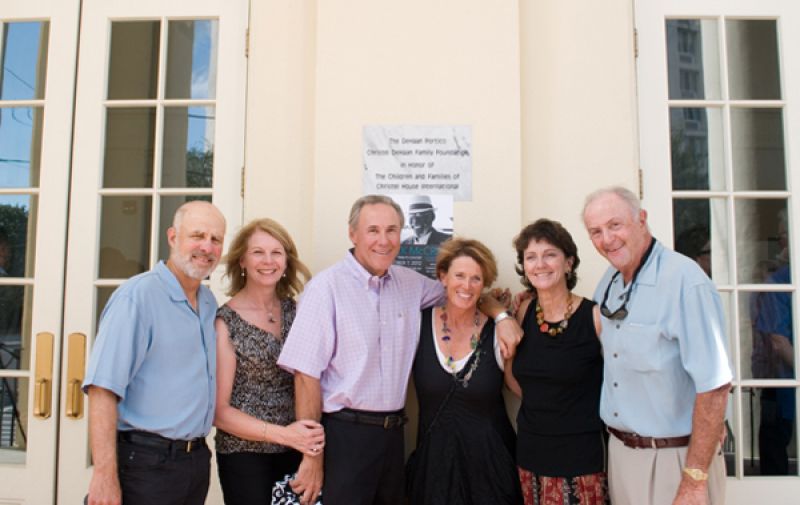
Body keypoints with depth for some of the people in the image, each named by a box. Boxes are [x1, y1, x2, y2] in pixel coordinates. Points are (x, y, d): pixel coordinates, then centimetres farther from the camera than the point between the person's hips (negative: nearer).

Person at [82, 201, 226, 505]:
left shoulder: (210, 303, 8)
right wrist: (105, 476, -23)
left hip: (197, 458, 7)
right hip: (146, 464, -7)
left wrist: (199, 451, 10)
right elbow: (103, 388, -20)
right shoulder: (137, 295, -14)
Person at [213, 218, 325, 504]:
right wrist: (283, 434, -19)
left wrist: (311, 434, -5)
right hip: (245, 456, -4)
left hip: (295, 451, 4)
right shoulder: (225, 322, -10)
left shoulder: (292, 309, 0)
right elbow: (218, 410, -10)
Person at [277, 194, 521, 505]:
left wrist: (501, 315, 2)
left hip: (394, 432, 6)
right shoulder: (327, 287, -13)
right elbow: (306, 374, -15)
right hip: (344, 433, -5)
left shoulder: (411, 284, 5)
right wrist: (312, 456, -15)